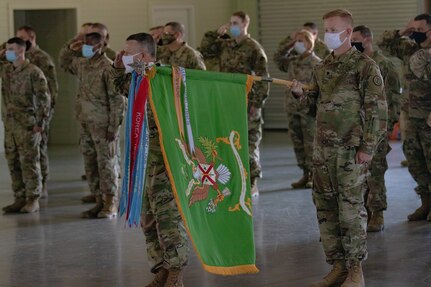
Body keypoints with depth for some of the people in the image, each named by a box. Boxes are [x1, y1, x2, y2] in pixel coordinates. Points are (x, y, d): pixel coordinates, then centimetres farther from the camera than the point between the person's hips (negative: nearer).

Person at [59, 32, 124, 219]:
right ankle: (99, 202, 18)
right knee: (90, 164, 10)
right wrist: (69, 48, 12)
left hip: (103, 124, -7)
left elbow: (117, 99, -15)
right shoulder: (81, 64, 10)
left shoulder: (108, 67, -13)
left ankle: (110, 205, 4)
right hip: (86, 122, 8)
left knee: (106, 163, -2)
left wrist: (114, 127, -17)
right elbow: (64, 63, 31)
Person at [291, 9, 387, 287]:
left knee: (351, 208, -4)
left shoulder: (365, 66, -7)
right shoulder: (323, 67, 13)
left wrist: (368, 148, -14)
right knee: (325, 207, 8)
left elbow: (377, 110, -10)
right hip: (323, 149, 7)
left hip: (351, 149, -7)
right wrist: (302, 95, -1)